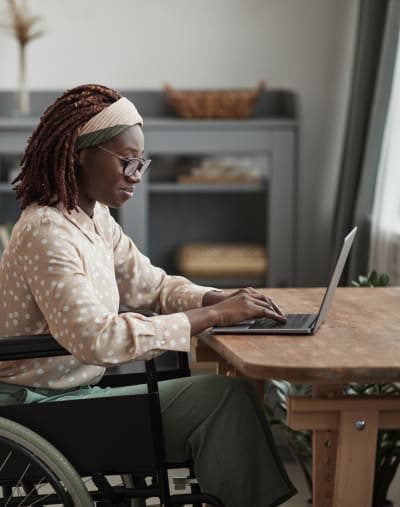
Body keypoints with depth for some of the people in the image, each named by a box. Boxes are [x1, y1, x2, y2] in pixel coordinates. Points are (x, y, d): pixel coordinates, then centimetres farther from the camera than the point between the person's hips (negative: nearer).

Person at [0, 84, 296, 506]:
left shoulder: (94, 217, 7)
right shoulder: (47, 233, -22)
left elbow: (150, 284, 14)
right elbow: (95, 338, -32)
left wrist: (221, 299, -6)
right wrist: (213, 316, -30)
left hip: (81, 387, 9)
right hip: (46, 410, -9)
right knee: (225, 393, -12)